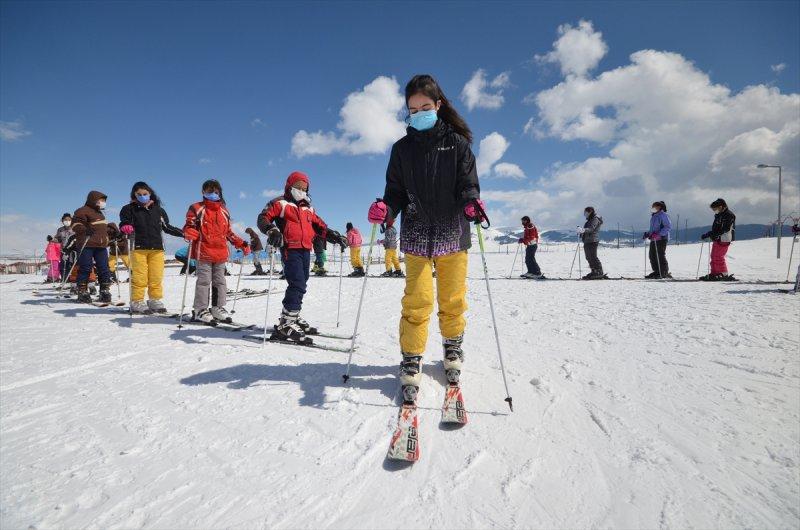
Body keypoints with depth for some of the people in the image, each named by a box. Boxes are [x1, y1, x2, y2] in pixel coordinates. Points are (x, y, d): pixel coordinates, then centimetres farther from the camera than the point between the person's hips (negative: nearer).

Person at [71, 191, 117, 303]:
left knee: (104, 268, 3)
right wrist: (85, 230, -27)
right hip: (86, 245, -8)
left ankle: (105, 291, 8)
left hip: (101, 245, 8)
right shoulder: (82, 211, -3)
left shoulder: (99, 213, 24)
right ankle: (82, 292, 5)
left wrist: (113, 231, 24)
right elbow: (75, 225, -13)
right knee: (85, 268, -4)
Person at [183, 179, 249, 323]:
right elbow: (189, 226, 0)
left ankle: (218, 308, 16)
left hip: (221, 253, 5)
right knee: (204, 281, -4)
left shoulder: (224, 212, 18)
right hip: (203, 253, -5)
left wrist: (241, 244, 17)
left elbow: (228, 232, 24)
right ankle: (200, 310, 4)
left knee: (220, 281, 8)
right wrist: (189, 234, -23)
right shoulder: (197, 209, 4)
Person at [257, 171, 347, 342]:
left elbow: (320, 226, 27)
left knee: (301, 285, 12)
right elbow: (263, 218, -7)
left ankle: (292, 317, 24)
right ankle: (285, 325, -18)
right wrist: (272, 230, -27)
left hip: (306, 250, 8)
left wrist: (335, 236, 15)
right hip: (290, 249, -8)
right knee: (297, 285, -18)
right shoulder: (280, 203, 3)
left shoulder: (308, 208, 23)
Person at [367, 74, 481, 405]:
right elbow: (397, 191, 7)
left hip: (452, 233, 0)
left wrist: (472, 203, -23)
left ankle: (452, 349, 29)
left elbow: (468, 184, 0)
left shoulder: (457, 143, 6)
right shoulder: (402, 149, 10)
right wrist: (386, 209, -15)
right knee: (417, 300, -6)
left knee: (452, 298, 8)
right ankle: (411, 362, 4)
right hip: (417, 235, 0)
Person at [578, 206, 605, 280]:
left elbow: (591, 229, -22)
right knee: (589, 257, 10)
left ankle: (600, 272, -12)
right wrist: (581, 233, 15)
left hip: (592, 241, -10)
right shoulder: (590, 219, 24)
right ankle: (594, 272, 15)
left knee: (593, 257, -14)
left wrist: (583, 230, -37)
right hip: (587, 241, 10)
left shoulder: (596, 219, -7)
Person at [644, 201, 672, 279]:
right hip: (653, 240, 9)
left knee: (660, 256, -9)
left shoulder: (663, 215, -6)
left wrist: (659, 234, -23)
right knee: (652, 256, 6)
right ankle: (657, 272, 14)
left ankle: (664, 273, -2)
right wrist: (647, 234, 15)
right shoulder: (653, 216, 20)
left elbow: (668, 226, -15)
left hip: (661, 239, -9)